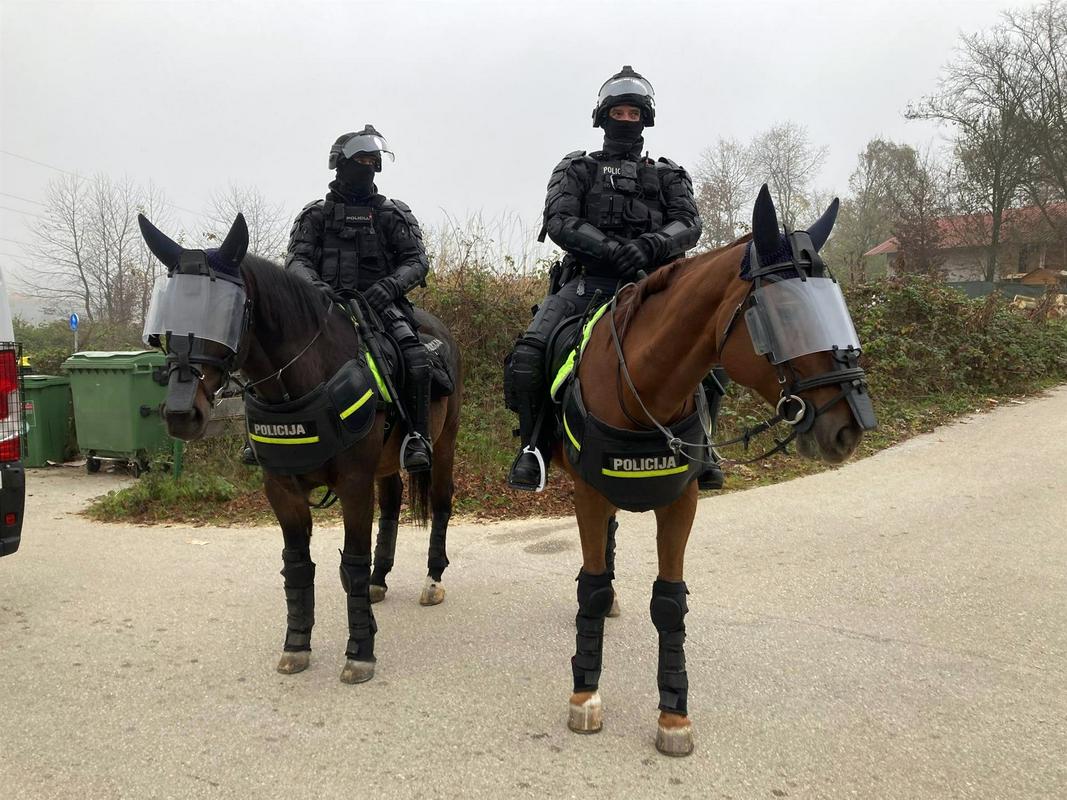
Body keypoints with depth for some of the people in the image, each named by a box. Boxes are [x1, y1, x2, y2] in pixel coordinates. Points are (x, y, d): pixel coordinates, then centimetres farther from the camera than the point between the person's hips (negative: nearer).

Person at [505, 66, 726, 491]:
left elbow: (688, 223, 5)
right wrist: (610, 248, -18)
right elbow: (559, 221, 0)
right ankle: (534, 445, -3)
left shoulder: (668, 175, 23)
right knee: (528, 355, -24)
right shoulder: (576, 169, 18)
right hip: (589, 282, -1)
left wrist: (652, 244, -19)